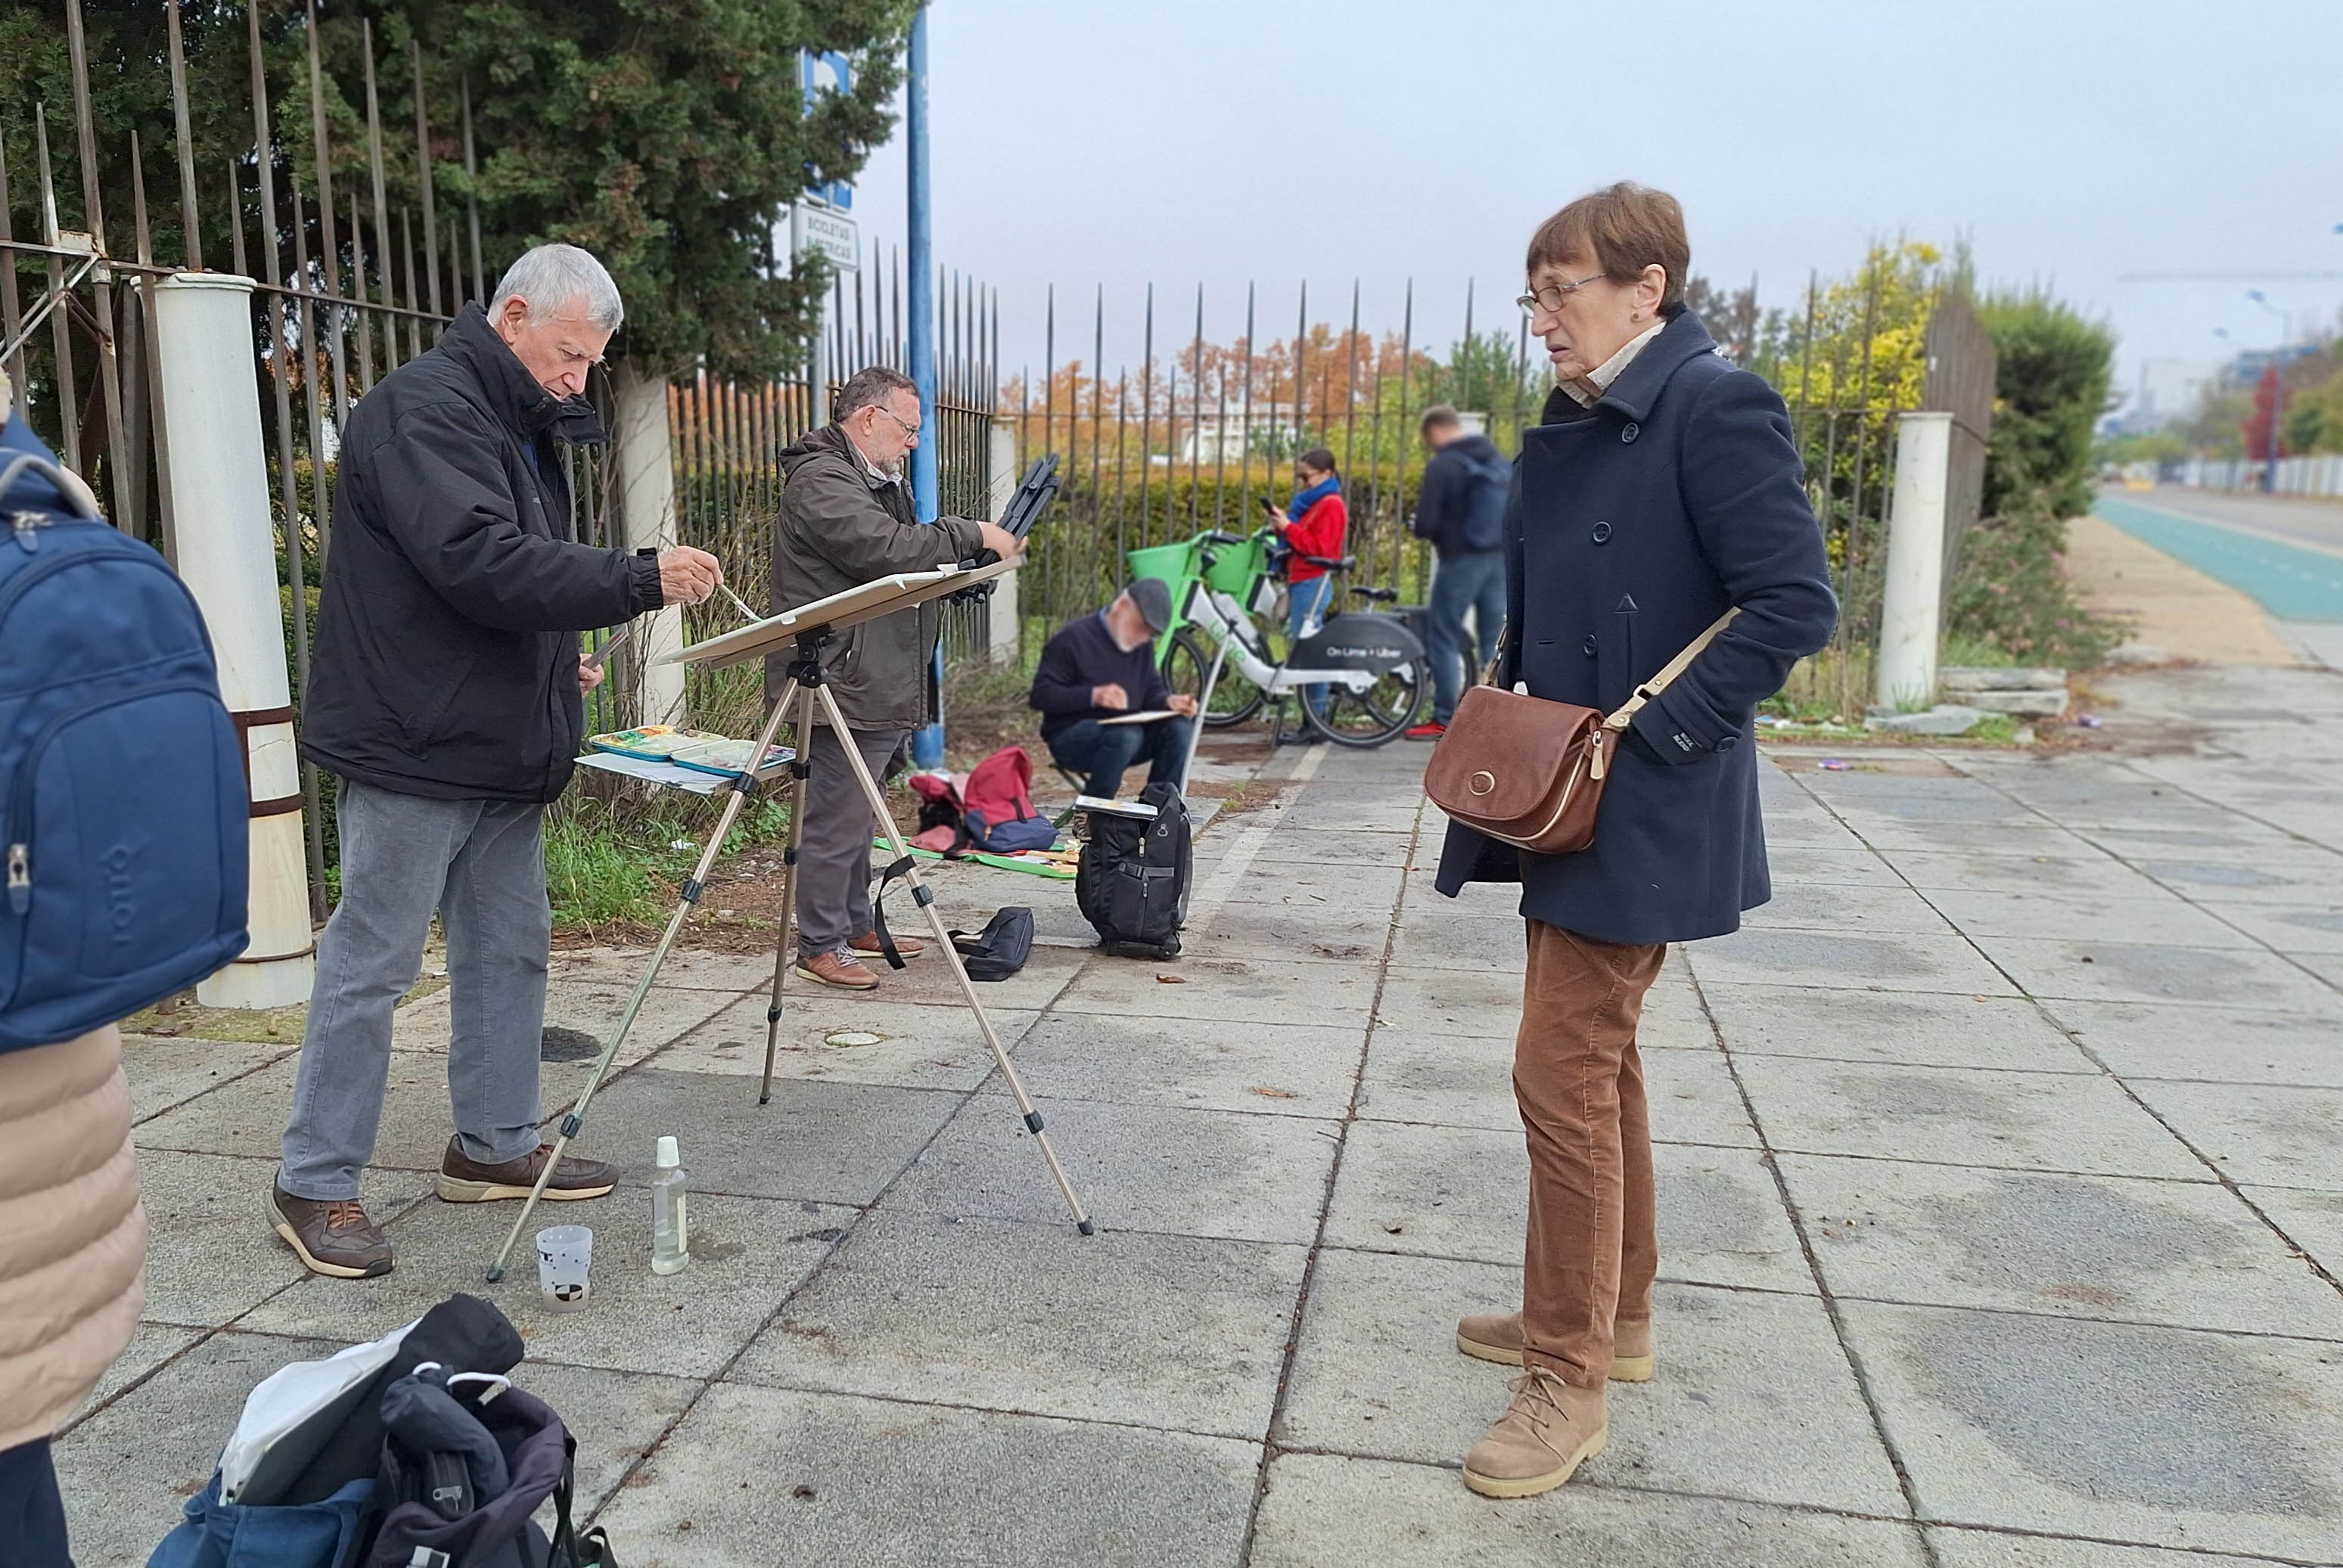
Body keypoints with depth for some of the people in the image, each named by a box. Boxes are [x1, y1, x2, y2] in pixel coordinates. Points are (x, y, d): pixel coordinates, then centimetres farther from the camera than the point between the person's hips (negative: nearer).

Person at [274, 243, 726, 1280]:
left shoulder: (520, 423, 18)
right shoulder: (422, 408, -14)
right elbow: (479, 561, -27)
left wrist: (555, 659, 14)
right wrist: (641, 581, -28)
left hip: (499, 747, 10)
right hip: (414, 743, -10)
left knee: (510, 949, 14)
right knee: (371, 965, -2)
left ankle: (496, 1145, 26)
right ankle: (314, 1185, 10)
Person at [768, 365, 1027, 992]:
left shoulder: (876, 481, 22)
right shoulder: (820, 482, -13)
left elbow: (913, 562, 22)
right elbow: (890, 549, -24)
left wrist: (990, 551, 8)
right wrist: (973, 535, -15)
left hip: (883, 687, 11)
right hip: (846, 685, -11)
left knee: (857, 817, 17)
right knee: (836, 821, -5)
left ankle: (857, 925, 27)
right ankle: (820, 945, 4)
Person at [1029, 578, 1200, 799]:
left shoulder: (1143, 645, 12)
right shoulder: (1073, 638, -11)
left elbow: (1152, 690, 13)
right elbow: (1040, 696, -14)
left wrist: (1169, 702, -12)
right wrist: (1093, 695, -28)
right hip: (1070, 736, -7)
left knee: (1179, 727, -19)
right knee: (1126, 735, -37)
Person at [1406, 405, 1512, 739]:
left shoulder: (1442, 466, -11)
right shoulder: (1501, 461, 11)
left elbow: (1425, 524, -14)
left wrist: (1420, 527, 7)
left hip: (1461, 561, -7)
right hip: (1499, 559, 7)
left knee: (1444, 640, 2)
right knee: (1493, 640, 10)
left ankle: (1443, 720, 2)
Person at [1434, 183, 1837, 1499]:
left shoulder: (1717, 408, -15)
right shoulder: (1573, 427, 12)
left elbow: (1796, 605, -20)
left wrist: (1650, 736, -20)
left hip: (1644, 815, -9)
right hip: (1571, 800, 9)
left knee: (1564, 1074, -6)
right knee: (1600, 1060, 18)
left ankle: (1570, 1380, 10)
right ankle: (1615, 1318, 35)